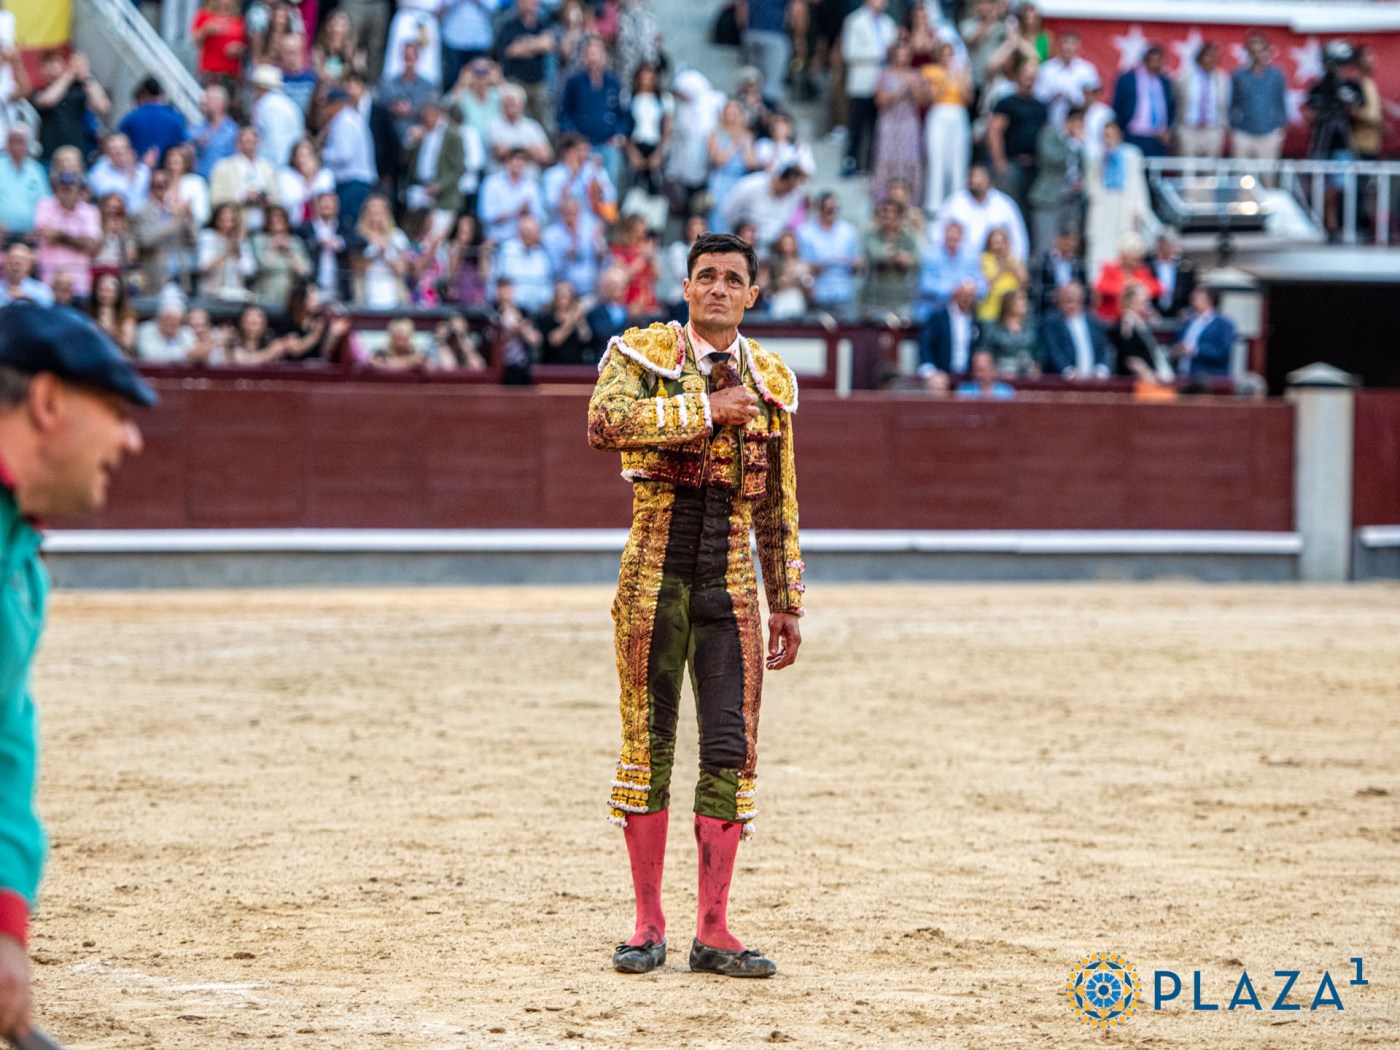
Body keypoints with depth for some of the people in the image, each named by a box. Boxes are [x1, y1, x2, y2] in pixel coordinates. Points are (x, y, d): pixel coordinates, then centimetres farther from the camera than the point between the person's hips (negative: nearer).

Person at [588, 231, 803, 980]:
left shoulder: (769, 380, 11)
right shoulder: (642, 352, 0)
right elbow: (605, 421, -22)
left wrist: (786, 604, 14)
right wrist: (706, 409, -20)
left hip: (732, 583, 3)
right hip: (654, 574, -3)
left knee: (731, 750, -1)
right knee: (647, 745, 1)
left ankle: (713, 933, 5)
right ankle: (648, 925, 10)